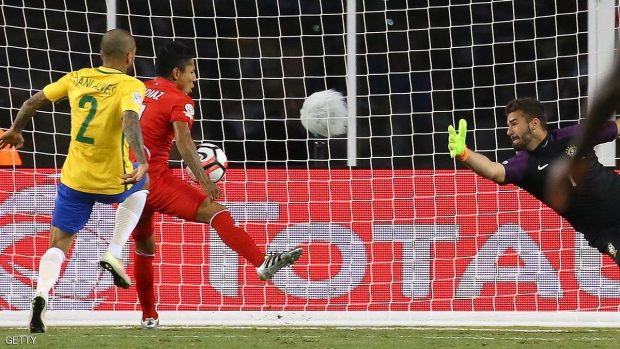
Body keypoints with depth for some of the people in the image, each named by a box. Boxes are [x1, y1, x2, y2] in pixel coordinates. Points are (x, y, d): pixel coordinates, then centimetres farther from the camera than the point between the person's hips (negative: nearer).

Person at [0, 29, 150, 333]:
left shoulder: (77, 78, 4)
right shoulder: (131, 86, -10)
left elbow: (32, 102, 12)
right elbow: (130, 120, -30)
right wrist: (142, 162, -40)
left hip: (74, 180, 3)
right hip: (112, 182, -3)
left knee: (58, 246, 11)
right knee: (141, 184, 33)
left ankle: (42, 293, -20)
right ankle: (114, 253, 18)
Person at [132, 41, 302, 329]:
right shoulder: (179, 100, -5)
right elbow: (183, 141, -21)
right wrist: (204, 180, -27)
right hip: (153, 178, -7)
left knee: (143, 245, 24)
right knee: (214, 211, -14)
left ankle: (148, 316, 30)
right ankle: (262, 263, -30)